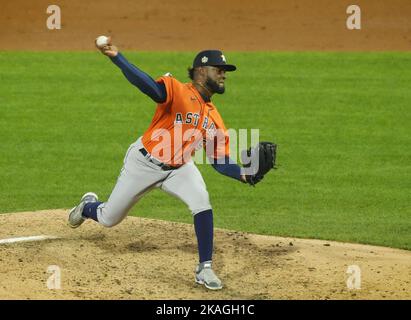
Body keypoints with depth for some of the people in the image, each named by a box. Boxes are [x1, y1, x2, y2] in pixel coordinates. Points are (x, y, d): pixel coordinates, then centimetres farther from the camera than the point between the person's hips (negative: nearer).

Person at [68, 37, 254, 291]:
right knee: (109, 219, 9)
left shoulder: (214, 119, -1)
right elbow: (150, 87, -41)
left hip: (179, 168, 4)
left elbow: (220, 162, 2)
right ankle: (88, 207, 48)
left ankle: (205, 269, -13)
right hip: (144, 162, -4)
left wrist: (244, 175, -18)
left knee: (202, 203, -23)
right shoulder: (178, 91, -21)